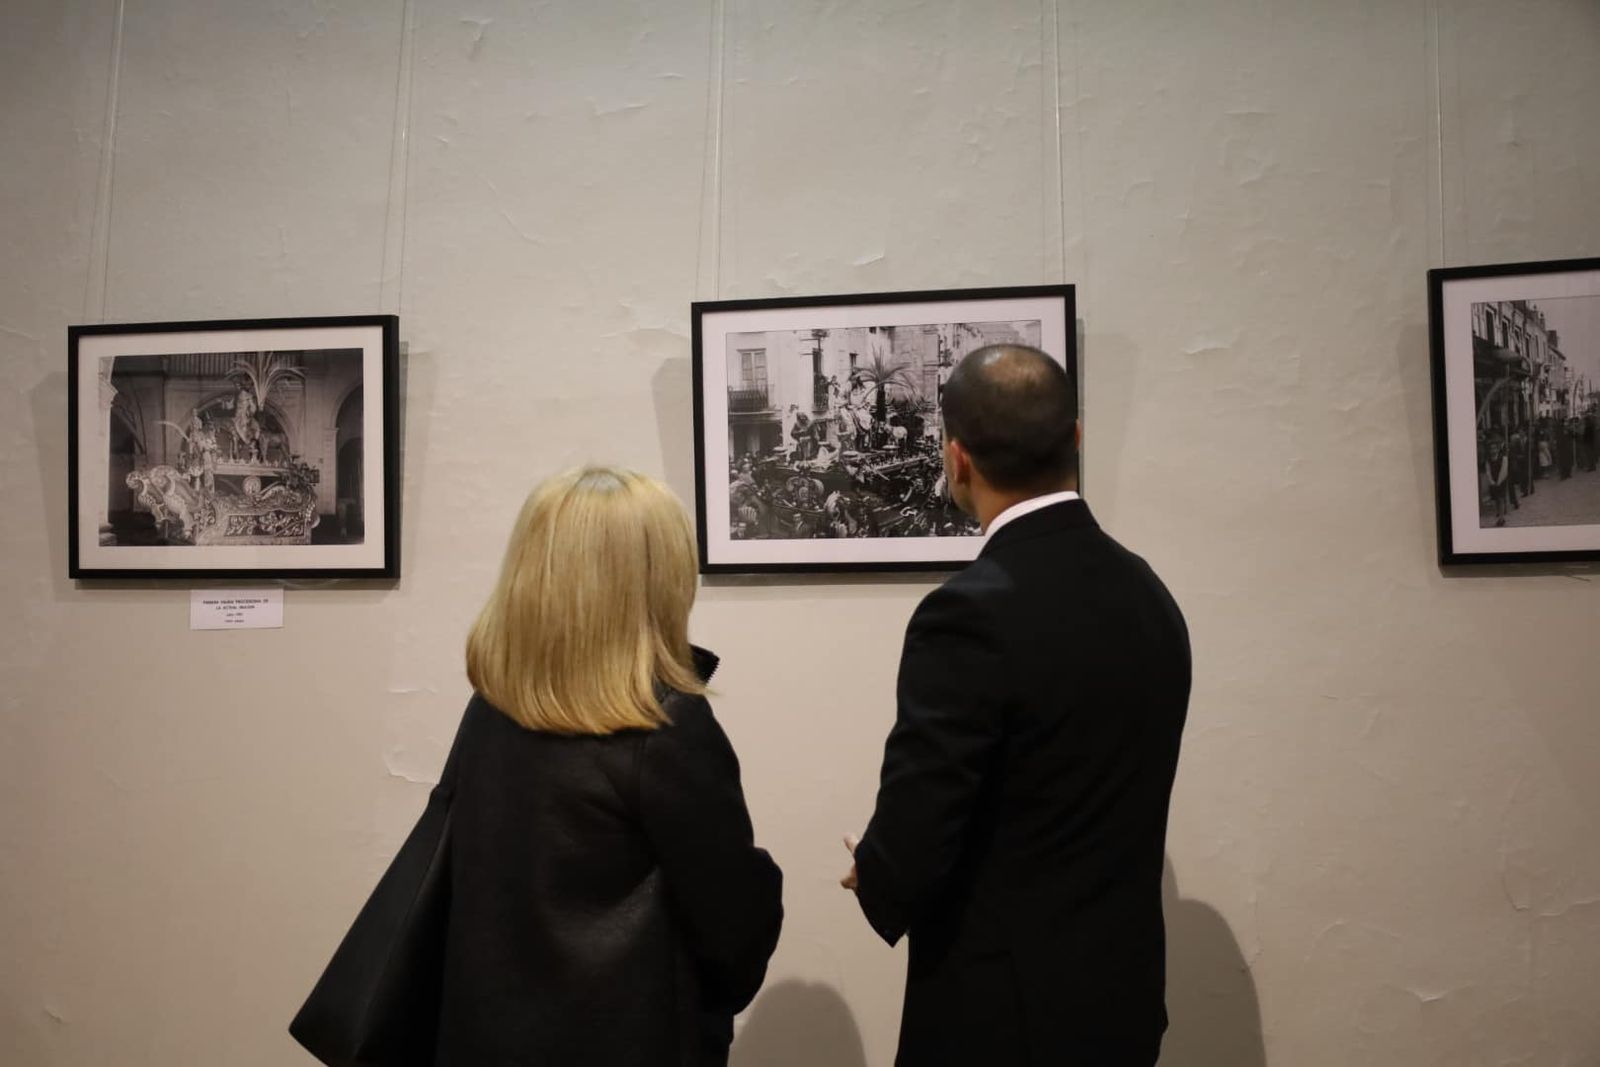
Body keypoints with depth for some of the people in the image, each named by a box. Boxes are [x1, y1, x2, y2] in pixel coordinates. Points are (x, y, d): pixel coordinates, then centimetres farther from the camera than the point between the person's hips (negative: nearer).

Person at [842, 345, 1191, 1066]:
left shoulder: (973, 612, -25)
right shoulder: (1148, 594, -1)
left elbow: (905, 858, -24)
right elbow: (1115, 812, 8)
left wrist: (873, 879, -1)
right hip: (1123, 993, 7)